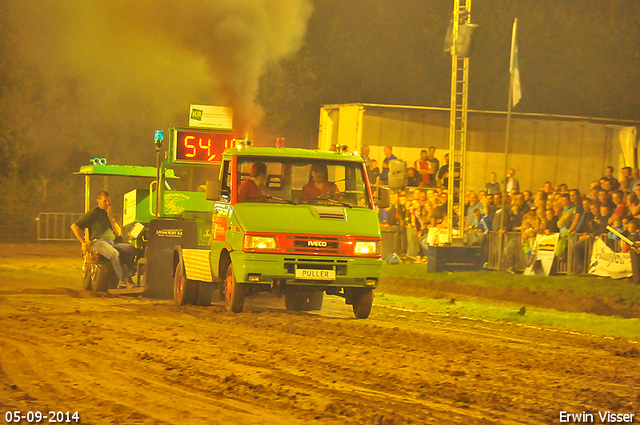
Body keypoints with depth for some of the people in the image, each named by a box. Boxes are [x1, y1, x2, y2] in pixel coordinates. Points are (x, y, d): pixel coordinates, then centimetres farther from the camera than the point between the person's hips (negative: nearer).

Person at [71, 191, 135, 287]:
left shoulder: (110, 213, 26)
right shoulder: (93, 213, 8)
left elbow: (118, 233, 19)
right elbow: (74, 227, 4)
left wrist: (111, 219, 6)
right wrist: (84, 243, -4)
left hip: (112, 243, 6)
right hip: (98, 242, -6)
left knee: (131, 249, -22)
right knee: (114, 253, -37)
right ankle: (124, 279, -40)